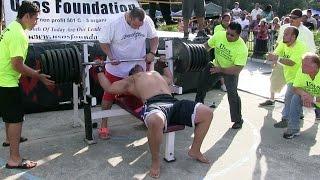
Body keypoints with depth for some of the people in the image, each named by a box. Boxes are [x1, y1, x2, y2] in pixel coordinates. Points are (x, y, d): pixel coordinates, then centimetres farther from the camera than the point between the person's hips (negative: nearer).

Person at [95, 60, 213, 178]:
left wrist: (164, 64, 62)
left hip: (173, 102, 6)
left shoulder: (156, 73, 42)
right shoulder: (130, 80, 28)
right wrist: (100, 69, 34)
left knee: (207, 113, -12)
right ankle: (155, 161, -16)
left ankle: (195, 151, 10)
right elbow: (108, 87, 28)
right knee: (156, 122, -45)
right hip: (153, 104, -5)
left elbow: (170, 79, 58)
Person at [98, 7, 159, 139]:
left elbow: (154, 37, 2)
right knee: (109, 95, 4)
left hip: (139, 67, 3)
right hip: (116, 68, -2)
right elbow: (104, 42, -13)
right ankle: (103, 125, 17)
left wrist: (152, 52, -14)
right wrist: (111, 58, -27)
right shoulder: (115, 24, -22)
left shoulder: (147, 21, -13)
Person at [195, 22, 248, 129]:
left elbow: (237, 69, -33)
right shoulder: (219, 35, -21)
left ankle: (238, 120, 6)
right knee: (201, 85, 8)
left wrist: (220, 69, -36)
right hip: (216, 65, 5)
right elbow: (207, 46, -5)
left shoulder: (242, 49, -32)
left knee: (232, 95, -15)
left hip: (231, 70, -4)